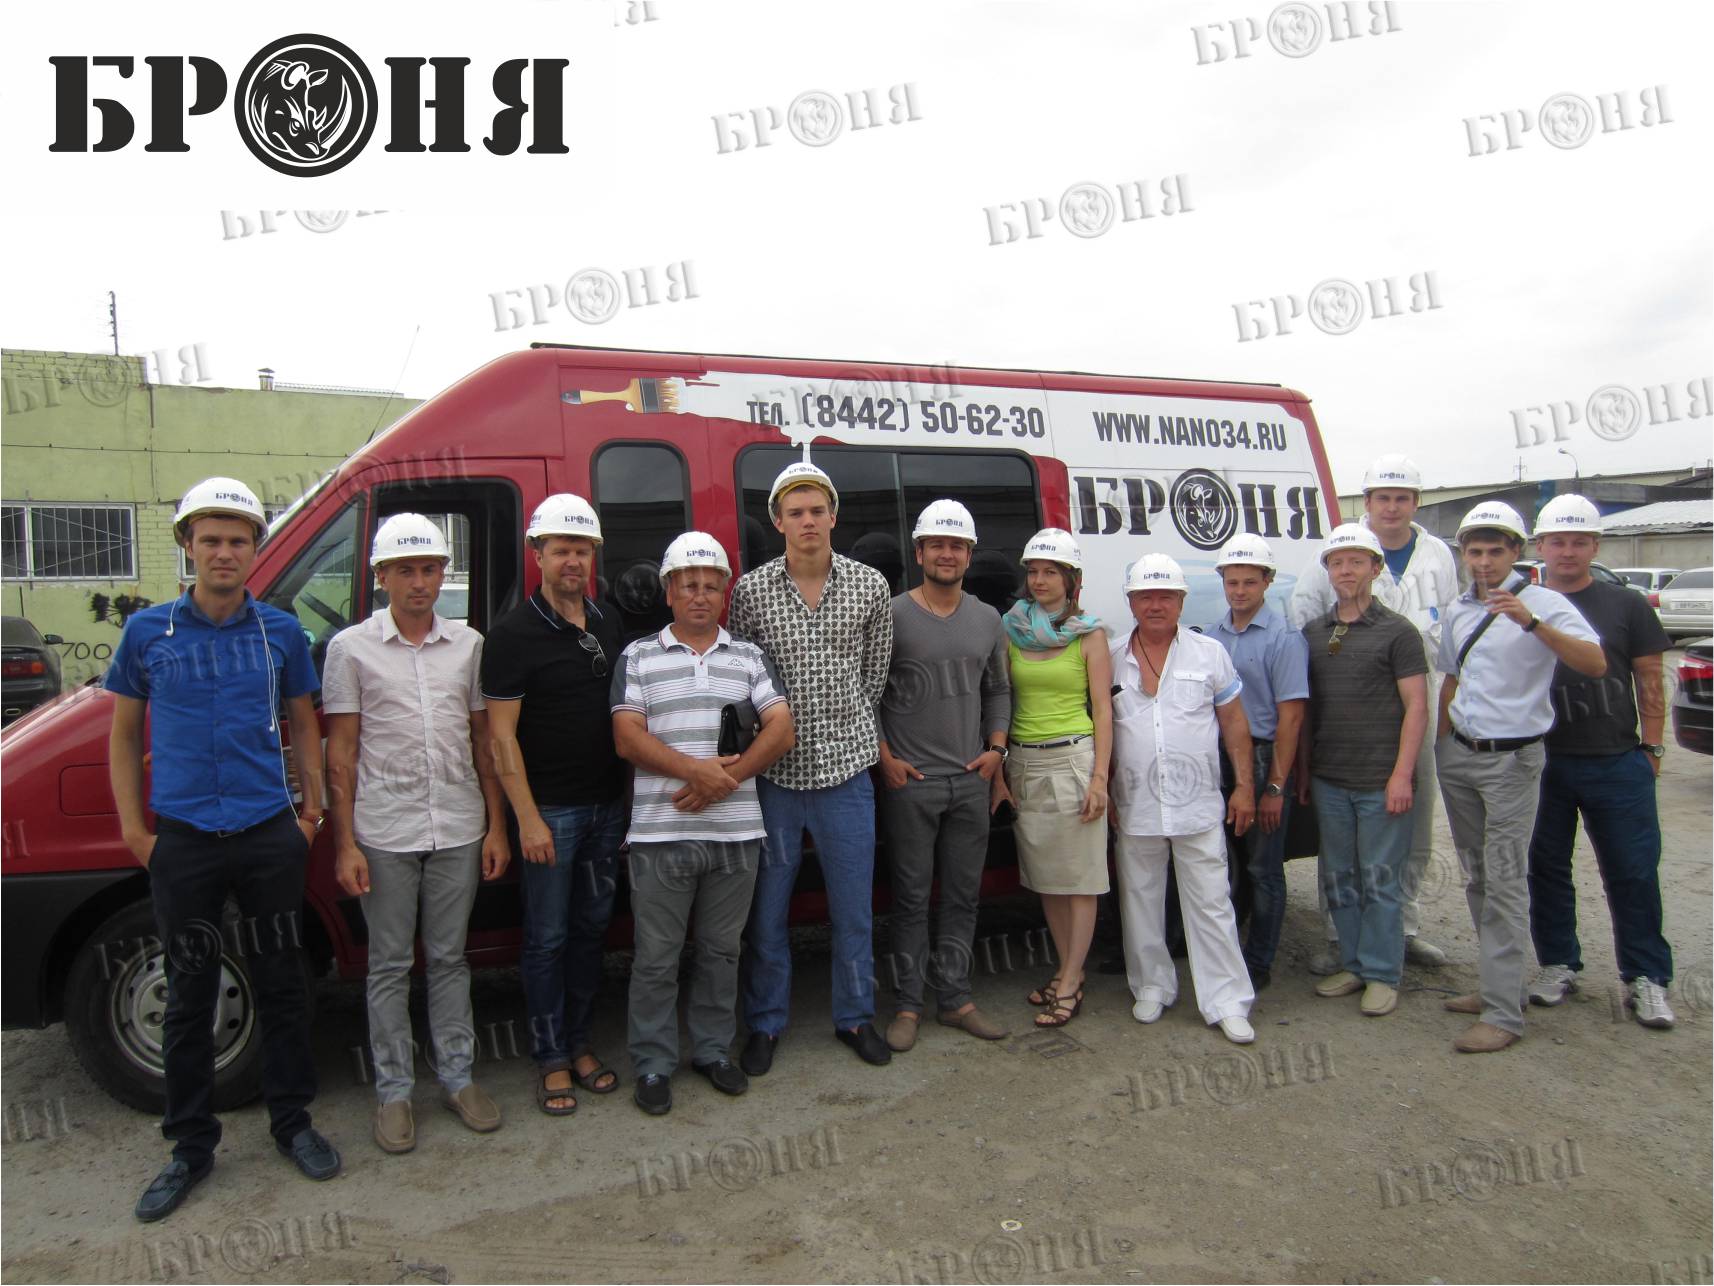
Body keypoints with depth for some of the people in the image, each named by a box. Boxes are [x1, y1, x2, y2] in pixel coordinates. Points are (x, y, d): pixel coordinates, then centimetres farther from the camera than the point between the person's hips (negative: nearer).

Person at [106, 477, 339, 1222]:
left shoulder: (281, 632, 3)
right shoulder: (148, 632, 1)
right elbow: (123, 735, 7)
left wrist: (313, 809, 4)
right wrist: (133, 828, 0)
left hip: (269, 836, 0)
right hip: (182, 842, 0)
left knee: (281, 984, 10)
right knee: (189, 997, 10)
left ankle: (291, 1122, 26)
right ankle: (191, 1146, 24)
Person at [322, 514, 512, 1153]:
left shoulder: (468, 644, 5)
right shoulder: (352, 648, -2)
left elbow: (482, 740, 9)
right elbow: (341, 753, -2)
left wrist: (495, 825, 5)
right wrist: (345, 843, -6)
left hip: (458, 832, 2)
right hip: (384, 835, -2)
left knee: (449, 959, 13)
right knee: (390, 966, 9)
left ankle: (458, 1077, 25)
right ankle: (393, 1090, 21)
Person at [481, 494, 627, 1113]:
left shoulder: (610, 622, 8)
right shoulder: (515, 633, -10)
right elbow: (501, 734, -12)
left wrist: (633, 794, 10)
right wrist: (527, 818, -16)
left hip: (608, 805, 6)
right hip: (549, 811, -6)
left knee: (592, 927, 14)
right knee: (548, 938, 4)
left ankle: (579, 1044, 27)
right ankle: (551, 1060, 17)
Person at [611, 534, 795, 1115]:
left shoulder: (748, 656, 9)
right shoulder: (638, 656, 3)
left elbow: (780, 729, 0)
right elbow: (628, 739, -6)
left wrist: (726, 776, -13)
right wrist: (697, 769, -20)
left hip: (735, 832, 2)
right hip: (661, 833, -2)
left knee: (721, 950, 14)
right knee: (657, 957, 6)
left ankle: (713, 1050, 30)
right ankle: (653, 1065, 21)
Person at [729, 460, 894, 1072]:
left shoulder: (870, 587, 0)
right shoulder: (751, 590, -3)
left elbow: (874, 673, 9)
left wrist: (850, 730, 8)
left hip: (845, 770, 1)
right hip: (773, 773, -1)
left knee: (854, 906, 11)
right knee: (766, 909, 9)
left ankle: (855, 1015, 29)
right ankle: (766, 1023, 26)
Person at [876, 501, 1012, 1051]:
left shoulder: (988, 619, 9)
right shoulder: (893, 615, -6)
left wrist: (995, 747, 4)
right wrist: (885, 757, -9)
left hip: (971, 781, 5)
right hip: (909, 782, -4)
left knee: (963, 896, 11)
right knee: (911, 897, 3)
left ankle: (954, 998, 24)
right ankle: (908, 1005, 15)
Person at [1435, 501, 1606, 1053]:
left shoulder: (1542, 602, -9)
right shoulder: (1459, 611, 11)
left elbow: (1595, 664, -24)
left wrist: (1531, 623, -35)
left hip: (1512, 759, -7)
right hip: (1458, 756, 7)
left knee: (1505, 884, -7)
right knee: (1476, 878, 13)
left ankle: (1503, 1012, -2)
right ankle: (1499, 984, 26)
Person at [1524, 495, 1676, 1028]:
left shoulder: (1626, 605, 5)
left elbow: (1648, 682, 6)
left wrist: (1651, 748, 1)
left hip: (1617, 764, -1)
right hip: (1540, 762, 1)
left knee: (1633, 871, 3)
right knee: (1546, 868, 9)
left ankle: (1646, 977, 14)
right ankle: (1558, 964, 23)